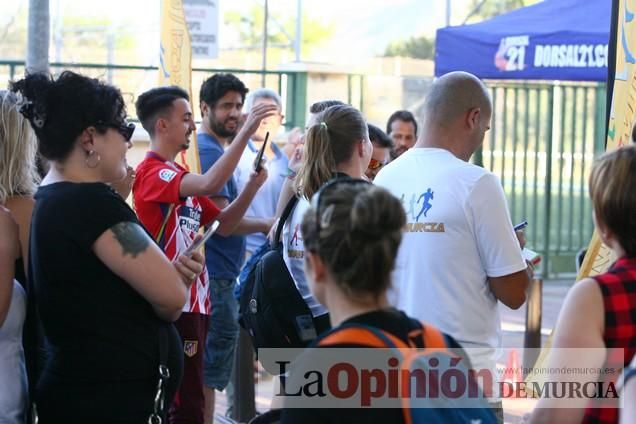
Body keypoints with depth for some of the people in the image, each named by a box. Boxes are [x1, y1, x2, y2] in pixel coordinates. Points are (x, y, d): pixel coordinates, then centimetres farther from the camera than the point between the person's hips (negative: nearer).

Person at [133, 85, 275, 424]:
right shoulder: (151, 172, -13)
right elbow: (210, 184, -30)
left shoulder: (181, 177, 17)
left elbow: (223, 225, 15)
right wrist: (246, 131, -27)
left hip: (194, 298, 10)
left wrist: (251, 187, 0)